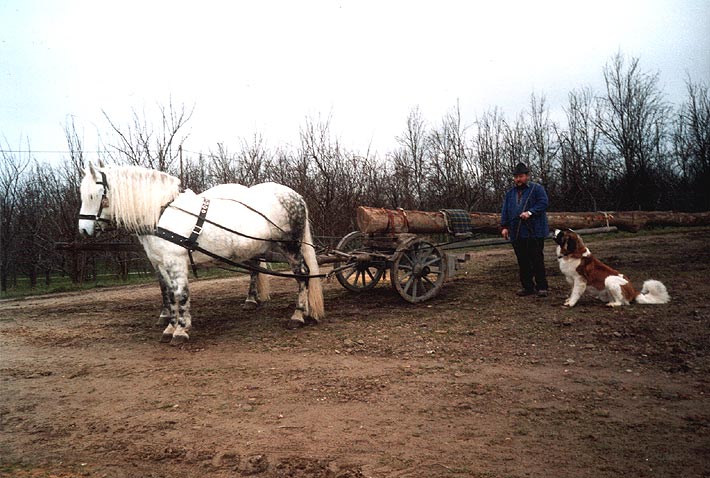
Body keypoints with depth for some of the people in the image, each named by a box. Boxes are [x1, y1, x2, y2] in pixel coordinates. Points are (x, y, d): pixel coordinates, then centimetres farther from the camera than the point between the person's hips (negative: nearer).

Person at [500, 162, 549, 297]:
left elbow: (543, 203, -10)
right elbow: (505, 211, 15)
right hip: (516, 234, 5)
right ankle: (527, 287, 16)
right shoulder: (510, 193, 17)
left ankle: (541, 287, 5)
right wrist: (504, 226, 4)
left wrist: (530, 212, -21)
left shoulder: (537, 189, 2)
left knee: (537, 260, -3)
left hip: (534, 233, -5)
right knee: (523, 262, 8)